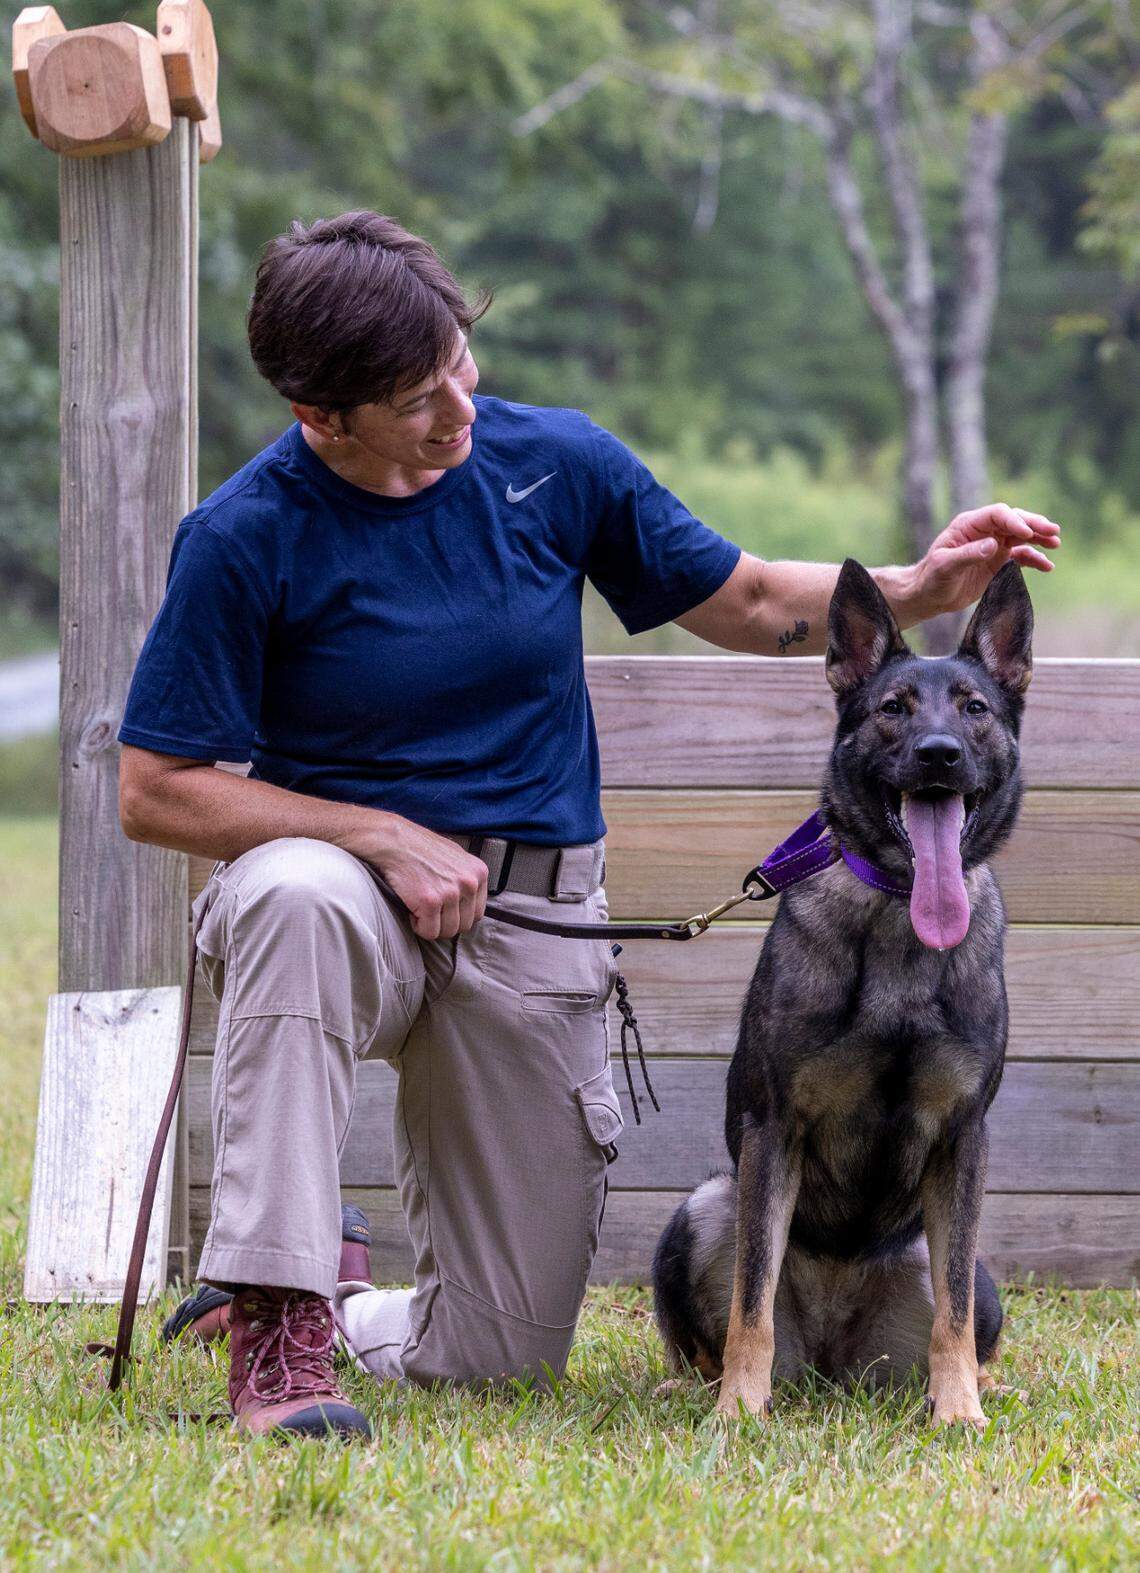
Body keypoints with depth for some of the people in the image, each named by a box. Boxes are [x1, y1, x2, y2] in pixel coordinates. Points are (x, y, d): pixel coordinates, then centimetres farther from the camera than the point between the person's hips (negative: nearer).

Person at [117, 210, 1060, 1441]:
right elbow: (154, 792, -11)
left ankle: (349, 1310, 35)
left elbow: (742, 603, 10)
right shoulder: (247, 538, -13)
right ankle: (274, 1317, -35)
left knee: (502, 1355, -2)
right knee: (299, 898, -43)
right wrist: (384, 838, -20)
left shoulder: (555, 463, -3)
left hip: (532, 920, 3)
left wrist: (917, 590, -8)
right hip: (352, 887, -3)